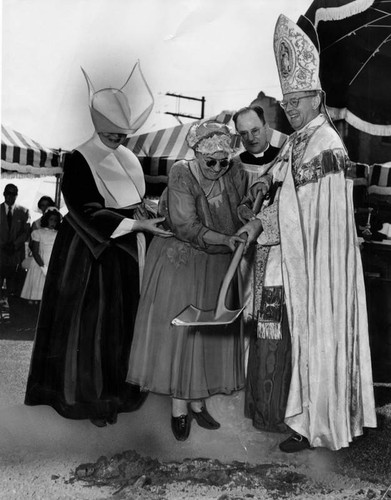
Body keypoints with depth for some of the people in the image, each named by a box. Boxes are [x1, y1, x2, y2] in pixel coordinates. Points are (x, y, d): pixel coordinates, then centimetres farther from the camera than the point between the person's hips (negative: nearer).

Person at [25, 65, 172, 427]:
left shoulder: (129, 159, 10)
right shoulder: (79, 160, -10)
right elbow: (86, 211, -18)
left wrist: (145, 223, 0)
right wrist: (136, 224, -21)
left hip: (125, 250, 6)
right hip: (90, 252, -6)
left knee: (123, 321, 10)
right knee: (90, 323, 0)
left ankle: (117, 389, 23)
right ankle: (89, 397, 13)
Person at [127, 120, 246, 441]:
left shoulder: (234, 174, -4)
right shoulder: (182, 177, -18)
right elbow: (186, 227, -24)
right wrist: (226, 240, -31)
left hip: (218, 265, 5)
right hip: (180, 261, -4)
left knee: (211, 332, 7)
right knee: (178, 329, -2)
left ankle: (198, 402, 21)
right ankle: (179, 407, 10)